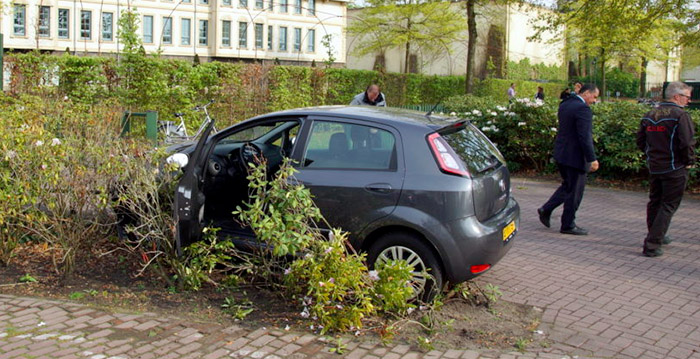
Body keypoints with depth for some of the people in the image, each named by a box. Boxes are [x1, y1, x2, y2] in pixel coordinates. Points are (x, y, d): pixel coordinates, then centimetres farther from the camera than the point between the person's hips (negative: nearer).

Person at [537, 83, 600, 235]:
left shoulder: (564, 105, 10)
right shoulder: (583, 109, -18)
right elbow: (585, 137, -22)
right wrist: (592, 159, -20)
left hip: (561, 153, 9)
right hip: (575, 156, -9)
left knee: (567, 186, 23)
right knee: (574, 191, 3)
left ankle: (546, 209, 16)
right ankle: (568, 225, 12)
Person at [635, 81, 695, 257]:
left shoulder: (649, 115, 6)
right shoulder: (680, 115, -16)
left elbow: (640, 142, 10)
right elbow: (687, 143, -22)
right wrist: (689, 161, -6)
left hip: (653, 168, 7)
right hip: (674, 169, -7)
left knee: (654, 202, 20)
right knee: (668, 206, 0)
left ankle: (656, 236, 35)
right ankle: (652, 244, -5)